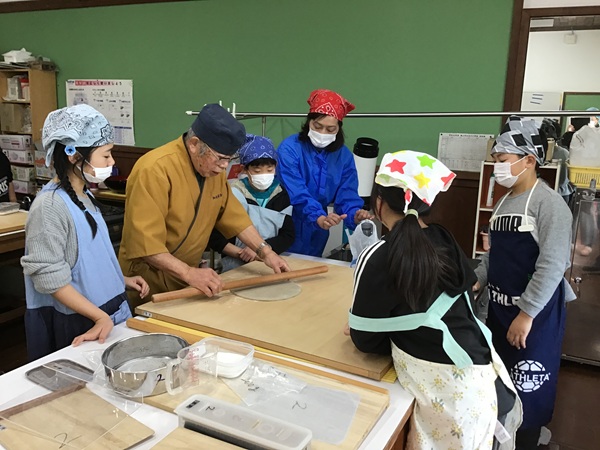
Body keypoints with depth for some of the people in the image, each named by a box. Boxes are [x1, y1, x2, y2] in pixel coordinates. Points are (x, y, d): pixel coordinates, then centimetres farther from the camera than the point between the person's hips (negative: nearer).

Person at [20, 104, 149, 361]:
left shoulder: (84, 196, 5)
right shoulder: (50, 206, -21)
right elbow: (50, 278, -21)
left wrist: (121, 280, 10)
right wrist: (101, 317, -22)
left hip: (107, 313, 8)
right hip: (72, 326, -8)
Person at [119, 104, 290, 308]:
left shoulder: (213, 168, -1)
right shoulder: (154, 170, -26)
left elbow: (233, 215, 6)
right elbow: (144, 242, -29)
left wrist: (265, 252, -2)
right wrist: (189, 273, -36)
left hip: (187, 278, 7)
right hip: (150, 283, -7)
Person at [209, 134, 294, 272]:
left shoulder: (281, 195, 7)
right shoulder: (232, 195, -3)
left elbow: (288, 235, 4)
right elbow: (213, 236, -3)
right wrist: (241, 253, -15)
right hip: (237, 266, -3)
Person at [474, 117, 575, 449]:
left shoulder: (548, 203, -16)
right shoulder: (504, 202, 9)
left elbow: (553, 264, -22)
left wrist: (527, 313, -22)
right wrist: (476, 280, 5)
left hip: (535, 313, -8)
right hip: (499, 307, 8)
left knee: (527, 390, 6)